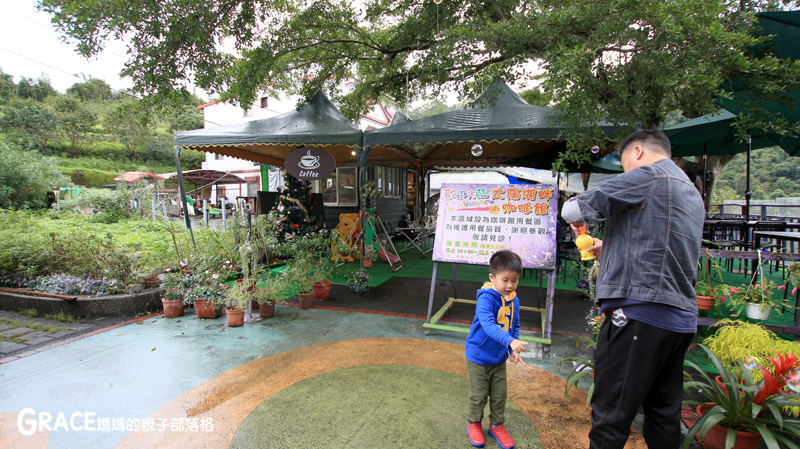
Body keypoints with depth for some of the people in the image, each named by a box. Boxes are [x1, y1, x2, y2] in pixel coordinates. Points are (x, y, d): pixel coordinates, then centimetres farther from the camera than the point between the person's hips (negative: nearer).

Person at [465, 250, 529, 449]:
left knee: (499, 395, 16)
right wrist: (510, 341, -53)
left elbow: (515, 326, 7)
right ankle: (474, 424, 36)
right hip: (479, 357, -5)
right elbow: (488, 325, -41)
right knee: (479, 395, 11)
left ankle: (497, 425, 39)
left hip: (499, 358, 6)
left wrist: (514, 350, -5)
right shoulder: (486, 298, -27)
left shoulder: (514, 300, -5)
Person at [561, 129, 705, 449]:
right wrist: (610, 248, 27)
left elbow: (573, 210, -8)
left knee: (610, 419, -2)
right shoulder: (693, 193, 22)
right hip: (682, 319, 9)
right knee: (664, 418, 18)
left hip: (639, 312, -9)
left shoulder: (646, 175, -6)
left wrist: (577, 219, 14)